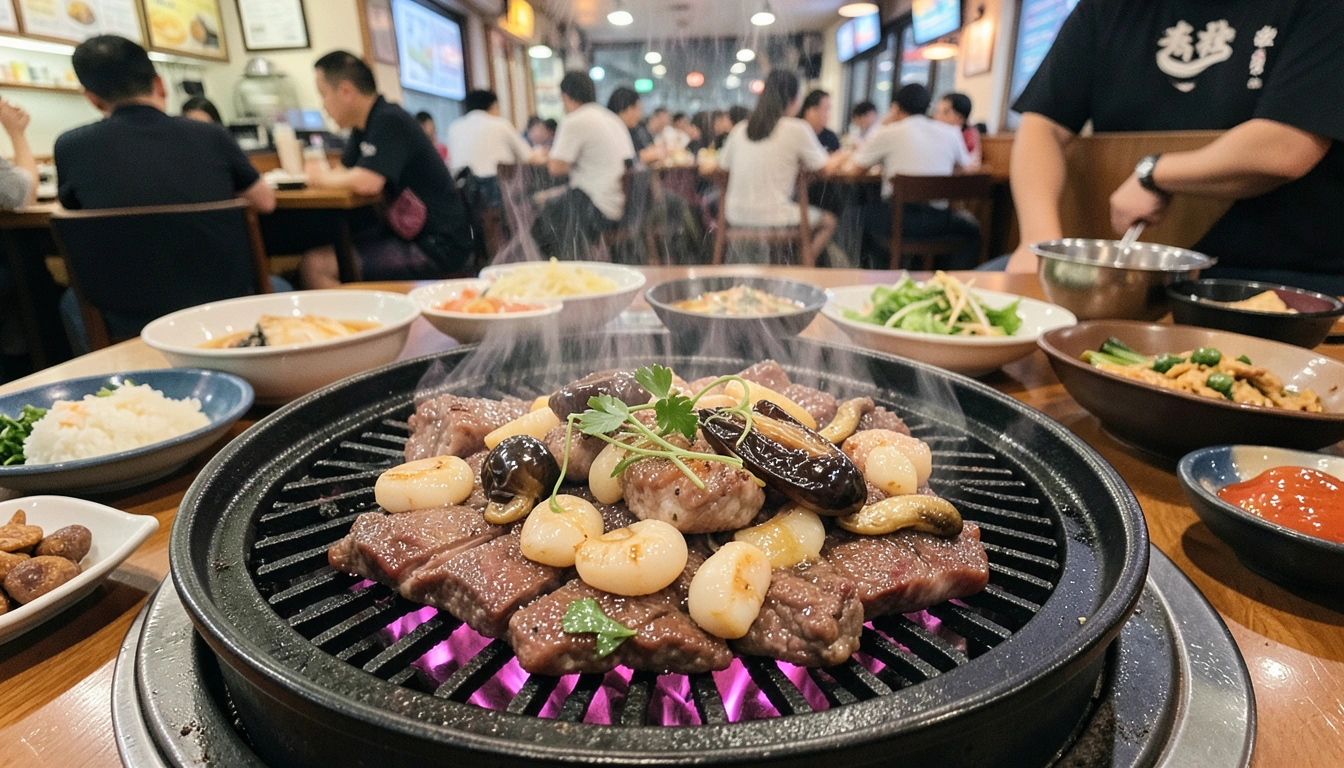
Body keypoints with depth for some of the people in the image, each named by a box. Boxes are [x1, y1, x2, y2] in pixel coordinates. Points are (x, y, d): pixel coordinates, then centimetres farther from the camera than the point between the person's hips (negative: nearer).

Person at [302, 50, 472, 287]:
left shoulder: (389, 121, -16)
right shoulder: (364, 126, 13)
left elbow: (367, 182, -28)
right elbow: (344, 172, 19)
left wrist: (324, 179, -8)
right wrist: (322, 175, -4)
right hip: (407, 232, 10)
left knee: (315, 267, -17)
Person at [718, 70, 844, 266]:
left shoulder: (739, 129, 6)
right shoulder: (798, 129, -6)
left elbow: (722, 166, 15)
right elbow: (824, 167, 3)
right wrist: (838, 158, 27)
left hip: (736, 217, 5)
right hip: (774, 218, -5)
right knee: (828, 222, 20)